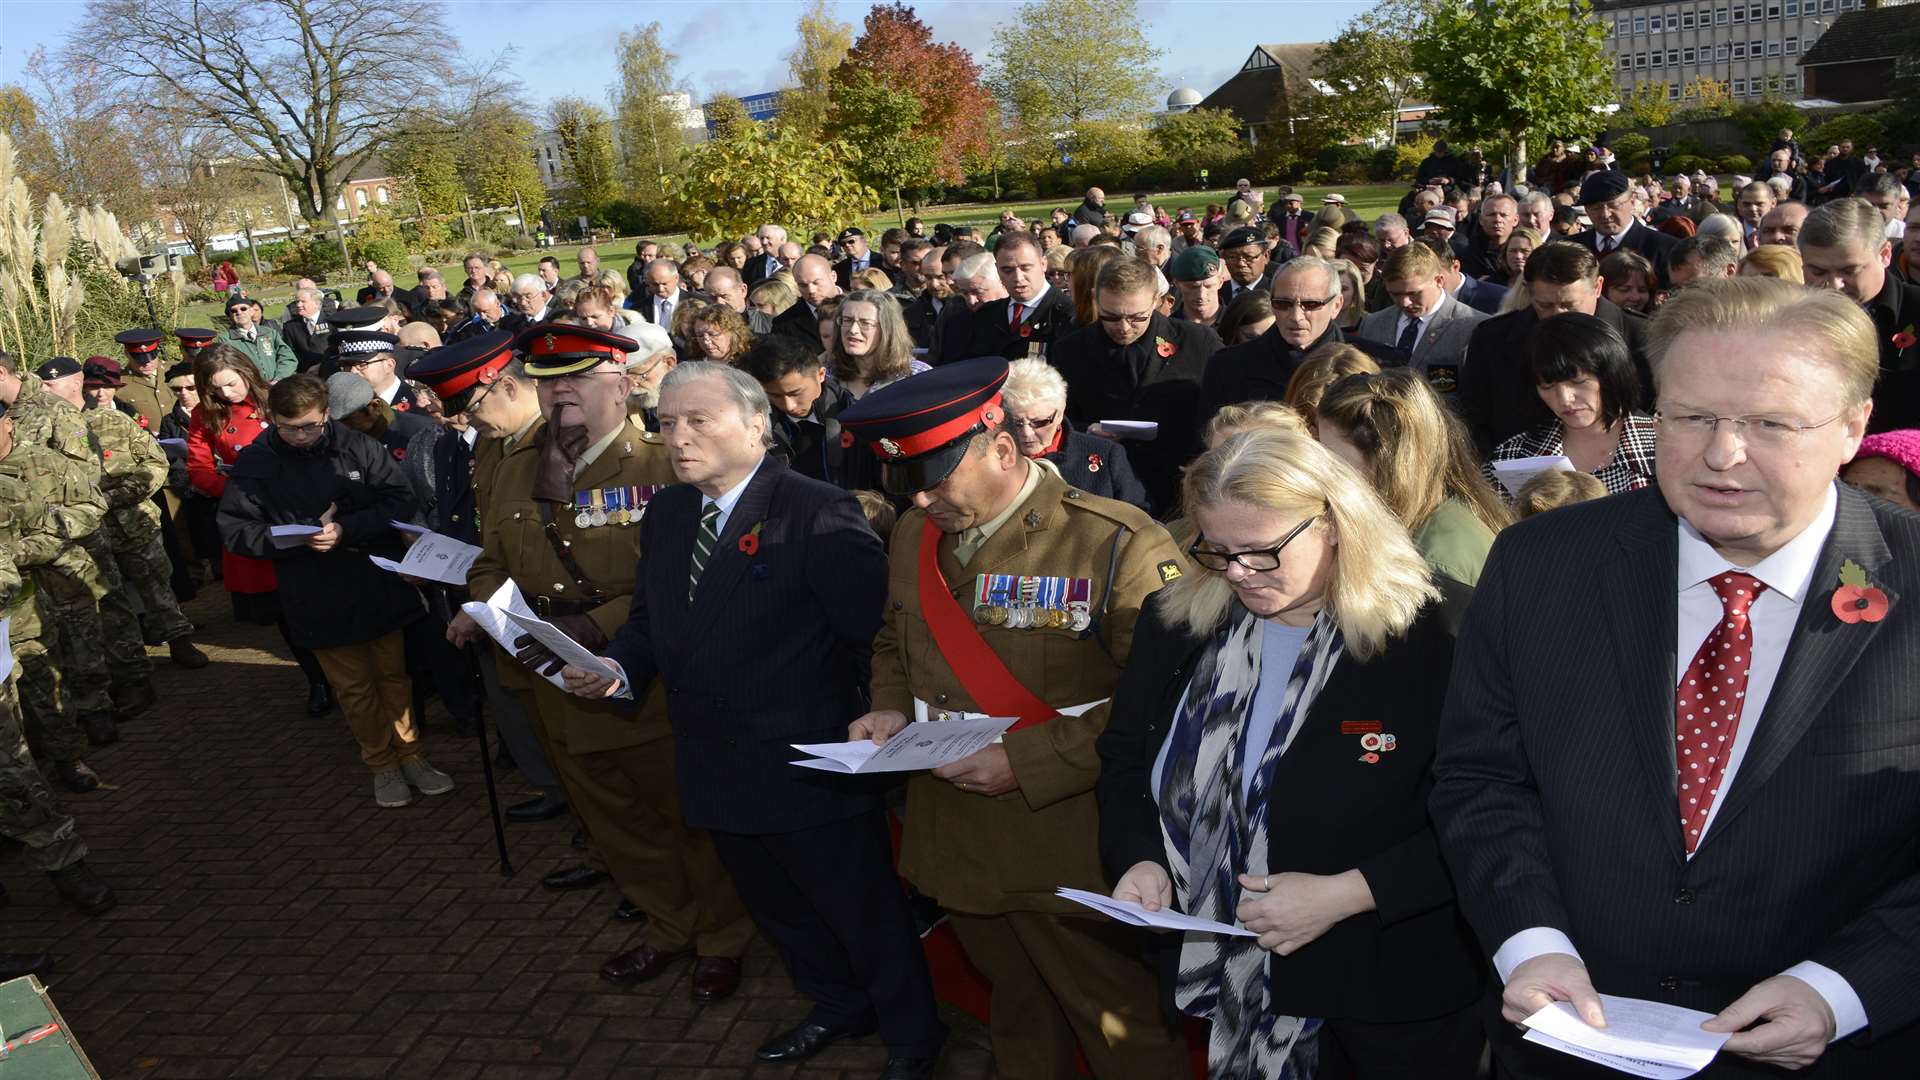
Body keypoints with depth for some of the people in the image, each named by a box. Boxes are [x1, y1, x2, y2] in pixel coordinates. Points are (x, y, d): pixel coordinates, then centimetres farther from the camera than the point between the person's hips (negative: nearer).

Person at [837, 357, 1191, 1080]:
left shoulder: (1119, 545, -18)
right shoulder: (914, 536, 5)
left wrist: (1025, 761, -25)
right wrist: (891, 709, 0)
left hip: (1065, 851, -6)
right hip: (954, 845, 6)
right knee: (1016, 1011, 25)